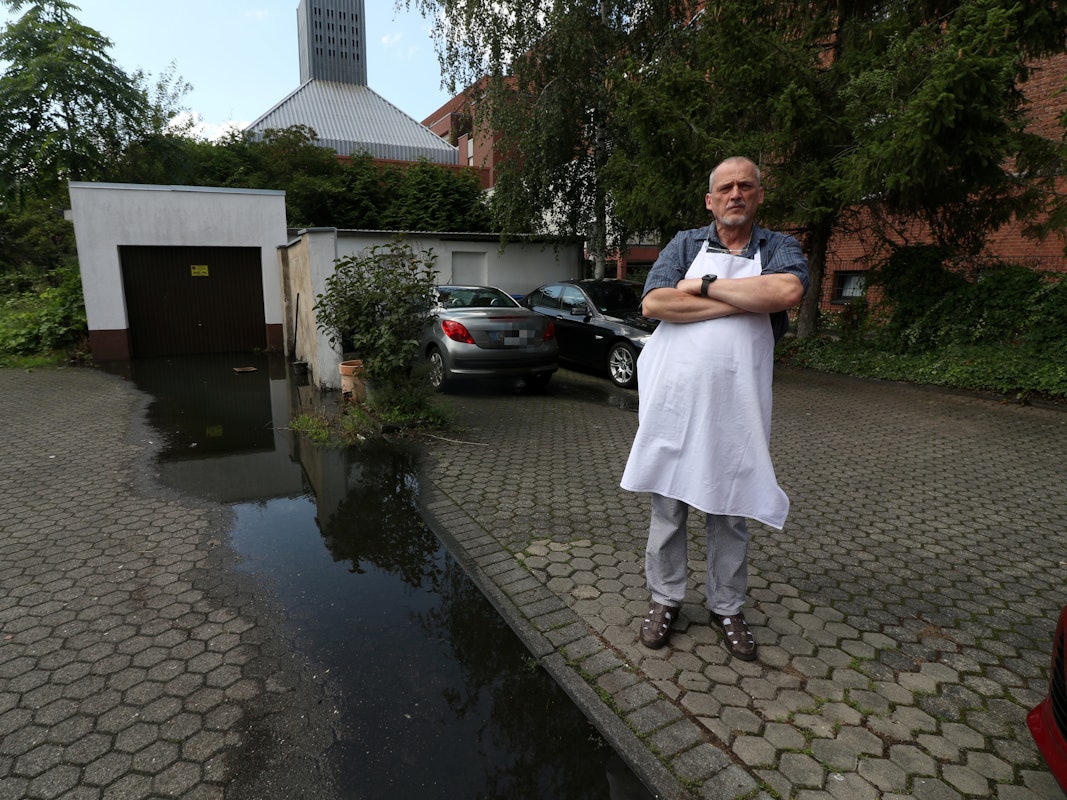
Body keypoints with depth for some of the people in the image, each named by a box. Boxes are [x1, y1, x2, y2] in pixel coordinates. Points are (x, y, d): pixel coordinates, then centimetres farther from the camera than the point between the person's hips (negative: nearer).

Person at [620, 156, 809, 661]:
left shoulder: (779, 248, 8)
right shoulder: (685, 244, 8)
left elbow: (788, 291, -17)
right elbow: (654, 303, -10)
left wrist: (705, 284, -11)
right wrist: (744, 302, -10)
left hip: (736, 406, 0)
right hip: (673, 397, 0)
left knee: (729, 514, 11)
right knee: (668, 505, 8)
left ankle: (726, 607, 29)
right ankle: (665, 599, 26)